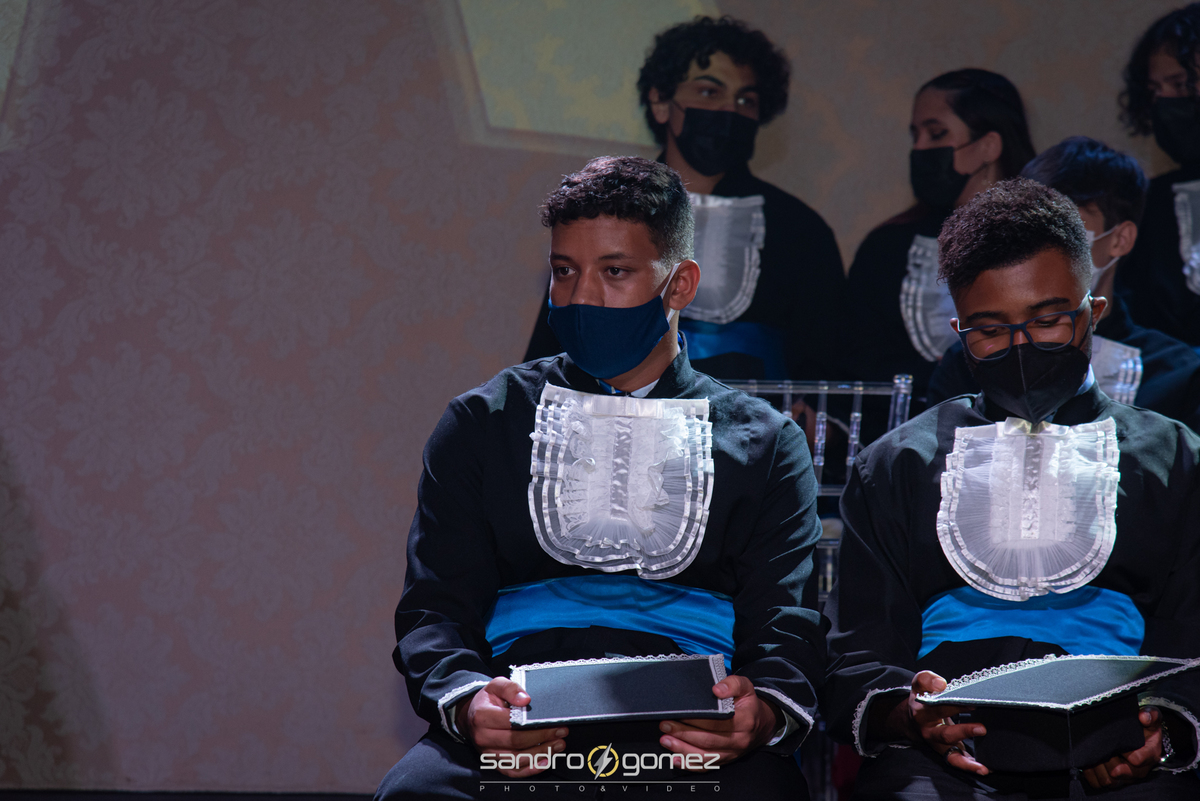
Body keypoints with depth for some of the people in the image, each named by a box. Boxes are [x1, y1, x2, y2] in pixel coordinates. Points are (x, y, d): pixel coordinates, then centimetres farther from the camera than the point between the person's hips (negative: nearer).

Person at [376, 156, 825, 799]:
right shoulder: (482, 423, 21)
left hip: (690, 734, -1)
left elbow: (786, 625, 10)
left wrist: (763, 714, -17)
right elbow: (434, 607, 12)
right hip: (524, 723, 1)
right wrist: (466, 703, -14)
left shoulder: (761, 440, 20)